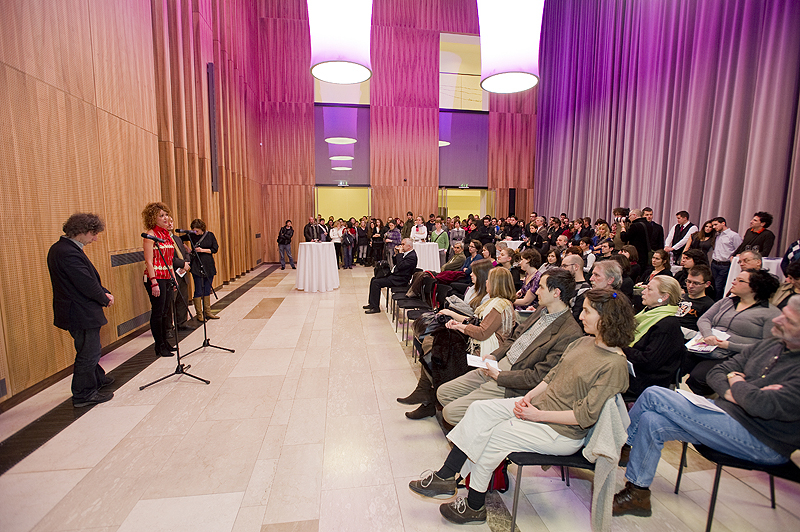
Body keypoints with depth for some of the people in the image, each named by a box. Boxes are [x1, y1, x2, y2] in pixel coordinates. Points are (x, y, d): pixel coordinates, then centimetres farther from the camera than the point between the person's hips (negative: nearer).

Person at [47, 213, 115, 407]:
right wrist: (105, 298, -8)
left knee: (91, 349, 25)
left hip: (77, 312, 11)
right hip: (81, 314, -11)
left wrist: (103, 292, 3)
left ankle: (97, 379, 43)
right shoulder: (69, 253, -25)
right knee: (88, 353, 3)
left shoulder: (59, 248, 9)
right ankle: (84, 394, 16)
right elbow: (87, 284, -24)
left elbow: (88, 279, 12)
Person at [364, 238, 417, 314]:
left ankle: (375, 307, -11)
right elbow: (395, 263, 20)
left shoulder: (412, 256, -17)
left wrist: (400, 253, -18)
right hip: (394, 275, 11)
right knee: (373, 279, 9)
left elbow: (400, 266, -26)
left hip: (400, 280, -11)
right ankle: (372, 303, 14)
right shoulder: (405, 253, 13)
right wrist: (396, 253, 5)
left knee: (376, 282, -19)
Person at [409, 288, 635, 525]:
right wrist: (528, 397, -2)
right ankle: (444, 477, 1)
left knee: (492, 435, -15)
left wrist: (539, 415, -18)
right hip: (538, 404, 8)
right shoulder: (583, 342, 6)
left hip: (562, 432, -8)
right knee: (479, 409, -6)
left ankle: (474, 507, 6)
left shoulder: (614, 365, -18)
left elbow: (585, 416, -20)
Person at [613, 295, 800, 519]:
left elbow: (764, 406, -27)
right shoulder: (768, 345, 9)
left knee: (653, 396, -18)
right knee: (651, 421, -12)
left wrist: (737, 383, -7)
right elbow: (715, 373, 11)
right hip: (726, 414, 8)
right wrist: (731, 392, -10)